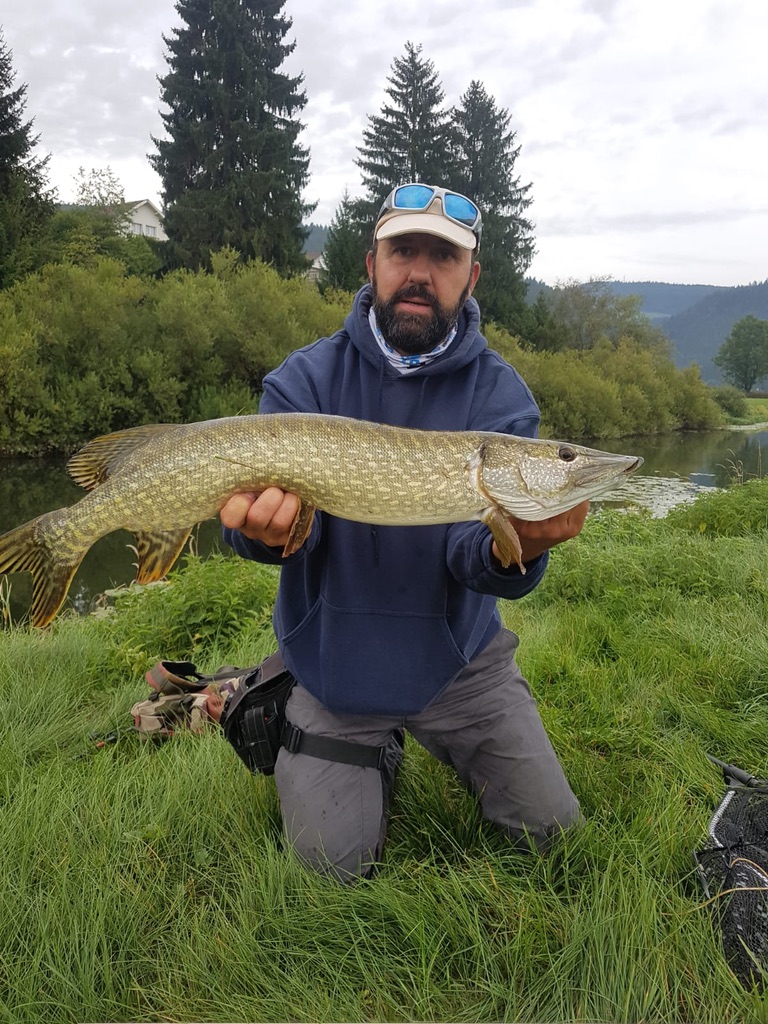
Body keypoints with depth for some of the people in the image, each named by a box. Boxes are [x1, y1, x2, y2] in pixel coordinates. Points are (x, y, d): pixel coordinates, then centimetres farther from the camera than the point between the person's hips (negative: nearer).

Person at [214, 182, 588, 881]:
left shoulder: (501, 395, -10)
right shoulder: (305, 379, -10)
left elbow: (469, 547, -21)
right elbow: (256, 510, -19)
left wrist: (514, 550, -44)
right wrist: (265, 530, -42)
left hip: (457, 655, 1)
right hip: (335, 661, 0)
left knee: (550, 828, 5)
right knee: (337, 862, -2)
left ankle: (443, 740, 33)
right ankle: (378, 754, 29)